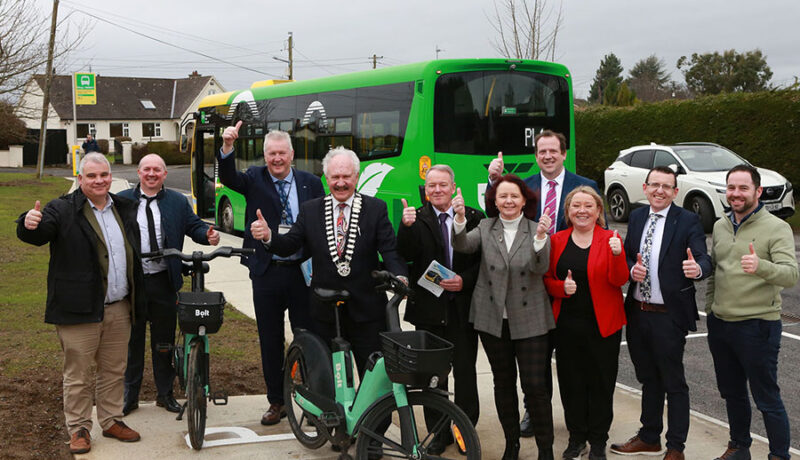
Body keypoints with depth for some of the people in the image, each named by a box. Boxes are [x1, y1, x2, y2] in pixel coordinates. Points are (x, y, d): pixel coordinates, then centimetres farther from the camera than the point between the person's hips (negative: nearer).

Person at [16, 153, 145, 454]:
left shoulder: (125, 209, 13)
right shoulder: (63, 210, -4)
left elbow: (136, 254, 25)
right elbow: (36, 235, -20)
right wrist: (30, 224, -42)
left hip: (119, 309, 5)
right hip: (79, 310, -5)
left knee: (113, 371, 15)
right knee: (78, 374, 2)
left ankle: (111, 420, 28)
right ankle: (79, 429, 14)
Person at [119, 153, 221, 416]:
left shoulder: (178, 202, 8)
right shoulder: (122, 201, 5)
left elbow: (194, 226, 3)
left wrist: (208, 235, -18)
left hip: (164, 282, 1)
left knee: (164, 340, 10)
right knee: (132, 340, 8)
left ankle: (165, 393, 22)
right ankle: (129, 396, 19)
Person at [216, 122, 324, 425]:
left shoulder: (310, 183, 5)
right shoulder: (255, 179, 4)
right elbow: (229, 178, -16)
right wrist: (227, 147, -34)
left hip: (303, 272, 0)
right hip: (266, 273, 0)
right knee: (270, 341, 9)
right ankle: (276, 402, 22)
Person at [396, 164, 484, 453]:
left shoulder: (473, 218, 1)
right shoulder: (417, 219, 1)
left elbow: (483, 260, 3)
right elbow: (405, 255, -12)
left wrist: (465, 281, -12)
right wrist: (406, 226, -28)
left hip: (462, 307, 0)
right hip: (429, 310, 1)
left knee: (465, 372, 5)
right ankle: (440, 433, 21)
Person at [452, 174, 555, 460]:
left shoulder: (536, 230, -2)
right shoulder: (485, 228, 3)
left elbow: (540, 268, -17)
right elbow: (463, 246, -14)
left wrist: (540, 237, -34)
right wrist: (460, 218, -31)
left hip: (529, 319, -2)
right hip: (493, 318, 2)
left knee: (535, 384, -4)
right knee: (503, 382, 12)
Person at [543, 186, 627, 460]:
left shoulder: (610, 240, -2)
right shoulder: (557, 241, 6)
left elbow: (619, 280, -11)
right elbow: (546, 279, 9)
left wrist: (617, 255, -28)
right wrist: (561, 287, -12)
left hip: (602, 324, -2)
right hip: (567, 324, 2)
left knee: (601, 382, 4)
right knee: (571, 381, 8)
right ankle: (577, 436, 23)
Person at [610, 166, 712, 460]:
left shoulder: (688, 221, -9)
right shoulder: (636, 217, 8)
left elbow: (704, 258, -18)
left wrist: (697, 268, -41)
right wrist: (632, 269, -10)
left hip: (668, 315, -6)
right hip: (637, 312, 6)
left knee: (674, 383, 6)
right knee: (648, 379, 20)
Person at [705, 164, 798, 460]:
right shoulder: (720, 227, 9)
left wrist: (761, 266, -42)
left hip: (757, 326, -6)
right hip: (720, 324, 6)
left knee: (767, 399, 2)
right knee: (732, 393, 19)